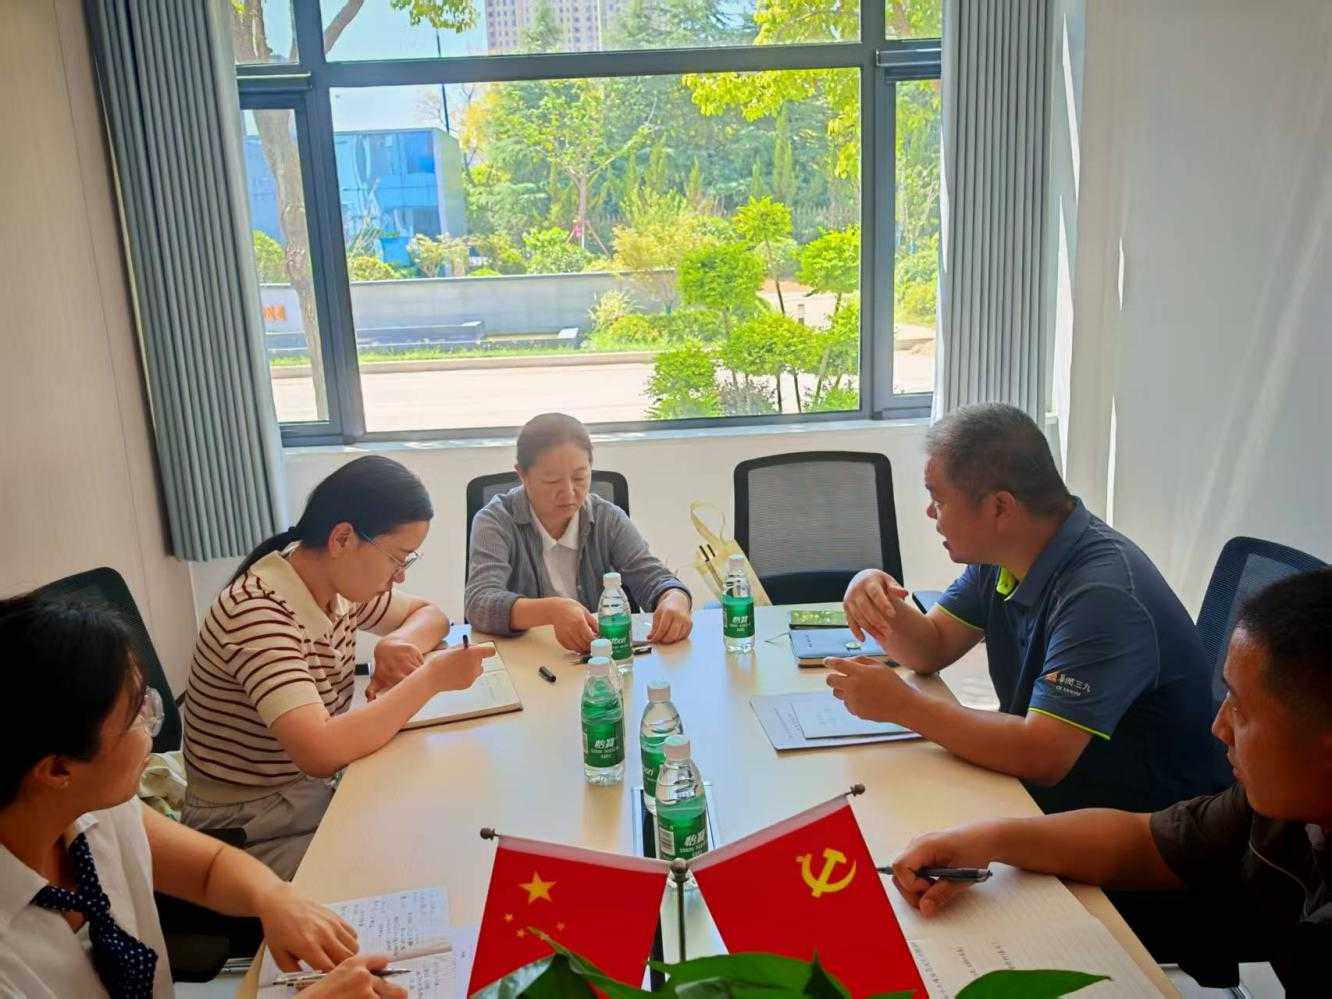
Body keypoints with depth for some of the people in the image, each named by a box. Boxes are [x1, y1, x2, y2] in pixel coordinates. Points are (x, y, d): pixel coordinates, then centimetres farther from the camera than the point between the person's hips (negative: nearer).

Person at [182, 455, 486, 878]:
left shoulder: (342, 585, -3)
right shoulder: (257, 612, -26)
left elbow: (429, 614, 15)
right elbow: (320, 752, -36)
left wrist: (400, 642, -8)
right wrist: (431, 677, -27)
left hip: (317, 794, 8)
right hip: (249, 832, -7)